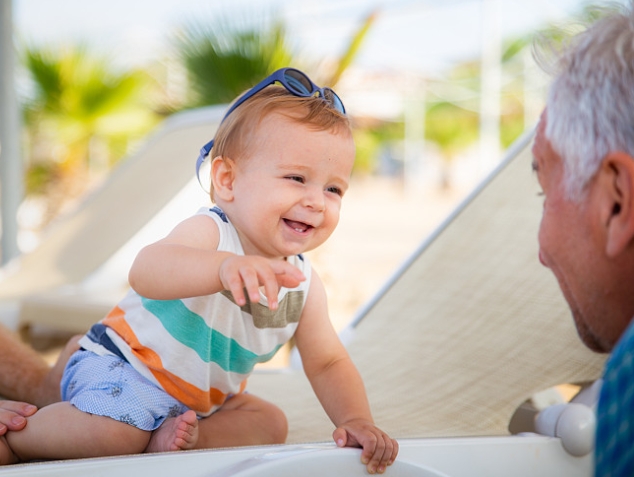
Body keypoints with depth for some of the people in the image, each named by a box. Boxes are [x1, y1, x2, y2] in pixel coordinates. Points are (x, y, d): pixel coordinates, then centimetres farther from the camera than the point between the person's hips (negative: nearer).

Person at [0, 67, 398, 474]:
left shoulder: (304, 285, -7)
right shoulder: (208, 234, -28)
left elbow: (328, 363, 2)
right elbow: (145, 273, -50)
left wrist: (356, 419, -18)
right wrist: (224, 267, -69)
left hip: (198, 402, 7)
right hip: (118, 365, -7)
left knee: (269, 423, -3)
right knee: (116, 431, -32)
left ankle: (166, 440, -17)